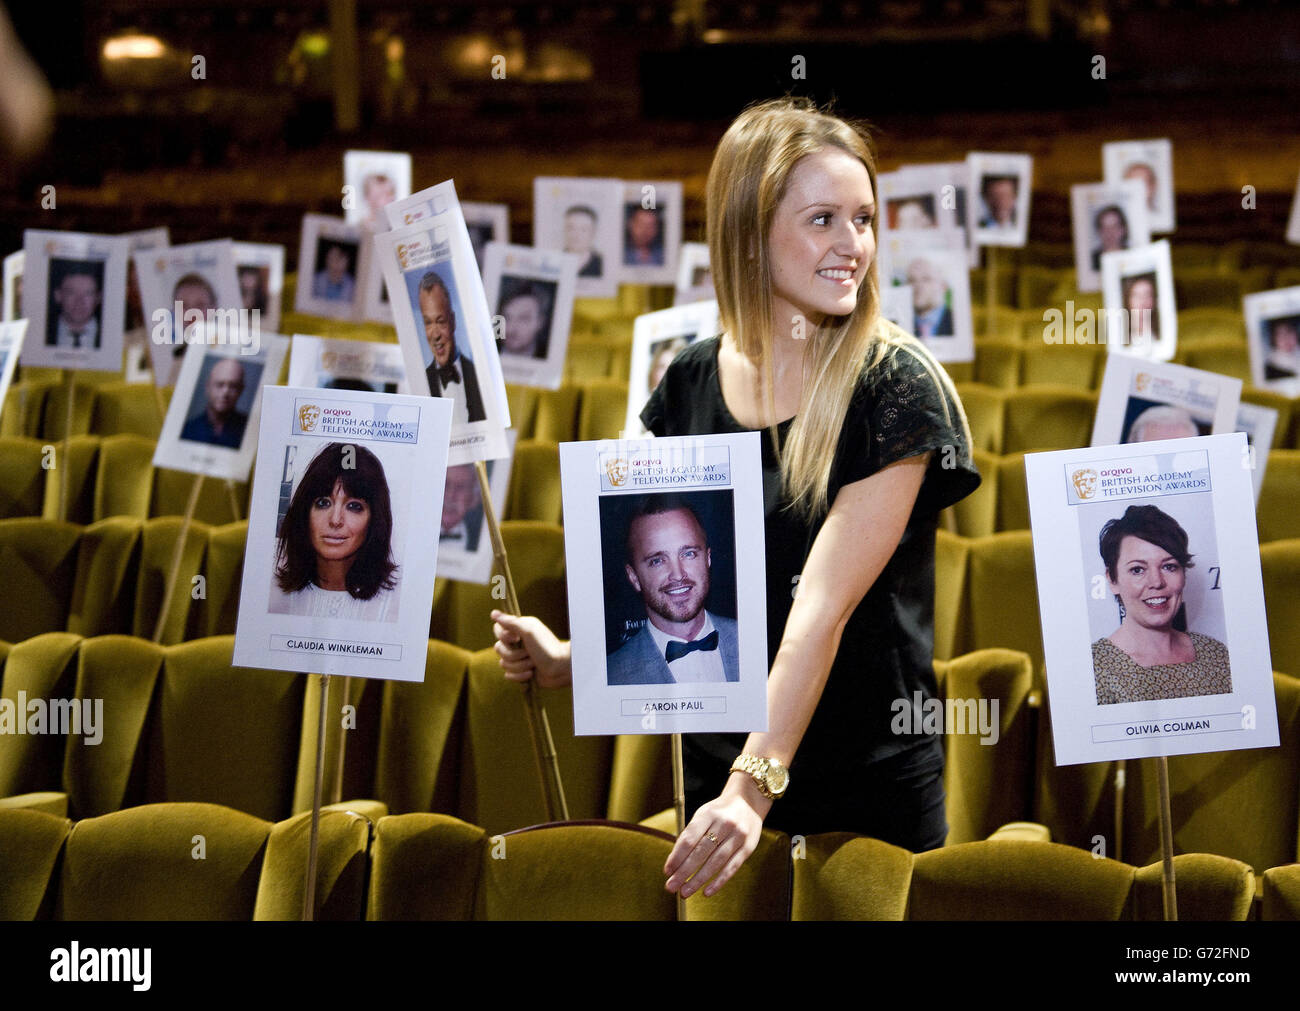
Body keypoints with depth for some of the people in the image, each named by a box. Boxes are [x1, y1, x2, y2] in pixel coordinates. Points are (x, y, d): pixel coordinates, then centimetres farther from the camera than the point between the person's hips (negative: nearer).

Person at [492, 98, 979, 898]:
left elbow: (823, 606, -22)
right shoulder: (691, 385, 2)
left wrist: (756, 788, -30)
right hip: (717, 772, 4)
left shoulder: (895, 388, -12)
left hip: (871, 795, -4)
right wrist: (571, 660, -8)